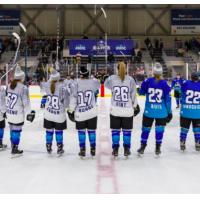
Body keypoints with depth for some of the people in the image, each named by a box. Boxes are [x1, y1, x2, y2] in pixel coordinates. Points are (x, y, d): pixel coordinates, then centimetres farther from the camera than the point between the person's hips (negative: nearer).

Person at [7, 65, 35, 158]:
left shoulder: (10, 86, 4)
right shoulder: (23, 88, -19)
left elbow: (8, 99, 14)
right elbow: (26, 102, -16)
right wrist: (29, 113, -7)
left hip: (9, 112, 8)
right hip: (18, 114, -7)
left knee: (12, 129, 18)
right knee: (17, 131, 2)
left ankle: (13, 146, 30)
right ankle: (15, 150, 10)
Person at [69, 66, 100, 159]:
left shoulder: (75, 85, -10)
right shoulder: (93, 82, -5)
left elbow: (73, 99, -10)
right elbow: (98, 85, 19)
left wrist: (71, 110, 0)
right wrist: (93, 79, 36)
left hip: (80, 113, -1)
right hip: (92, 112, 1)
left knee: (81, 131, 12)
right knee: (91, 130, 13)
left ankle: (82, 151, 13)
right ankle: (93, 150, 18)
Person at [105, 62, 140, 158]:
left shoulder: (111, 78, -7)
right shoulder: (130, 79, -8)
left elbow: (106, 85, 15)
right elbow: (133, 94, -2)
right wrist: (135, 106, 11)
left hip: (115, 110, 0)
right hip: (128, 110, 0)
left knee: (115, 130, 12)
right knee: (127, 130, 12)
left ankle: (115, 149, 15)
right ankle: (126, 149, 17)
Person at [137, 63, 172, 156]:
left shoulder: (147, 81, -7)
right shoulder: (165, 83, -8)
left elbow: (141, 92, 7)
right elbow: (168, 99, -4)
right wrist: (169, 111, 4)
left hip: (148, 111, 1)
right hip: (162, 112, 0)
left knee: (146, 128, 13)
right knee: (159, 129, 12)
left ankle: (142, 146, 21)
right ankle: (157, 148, 17)